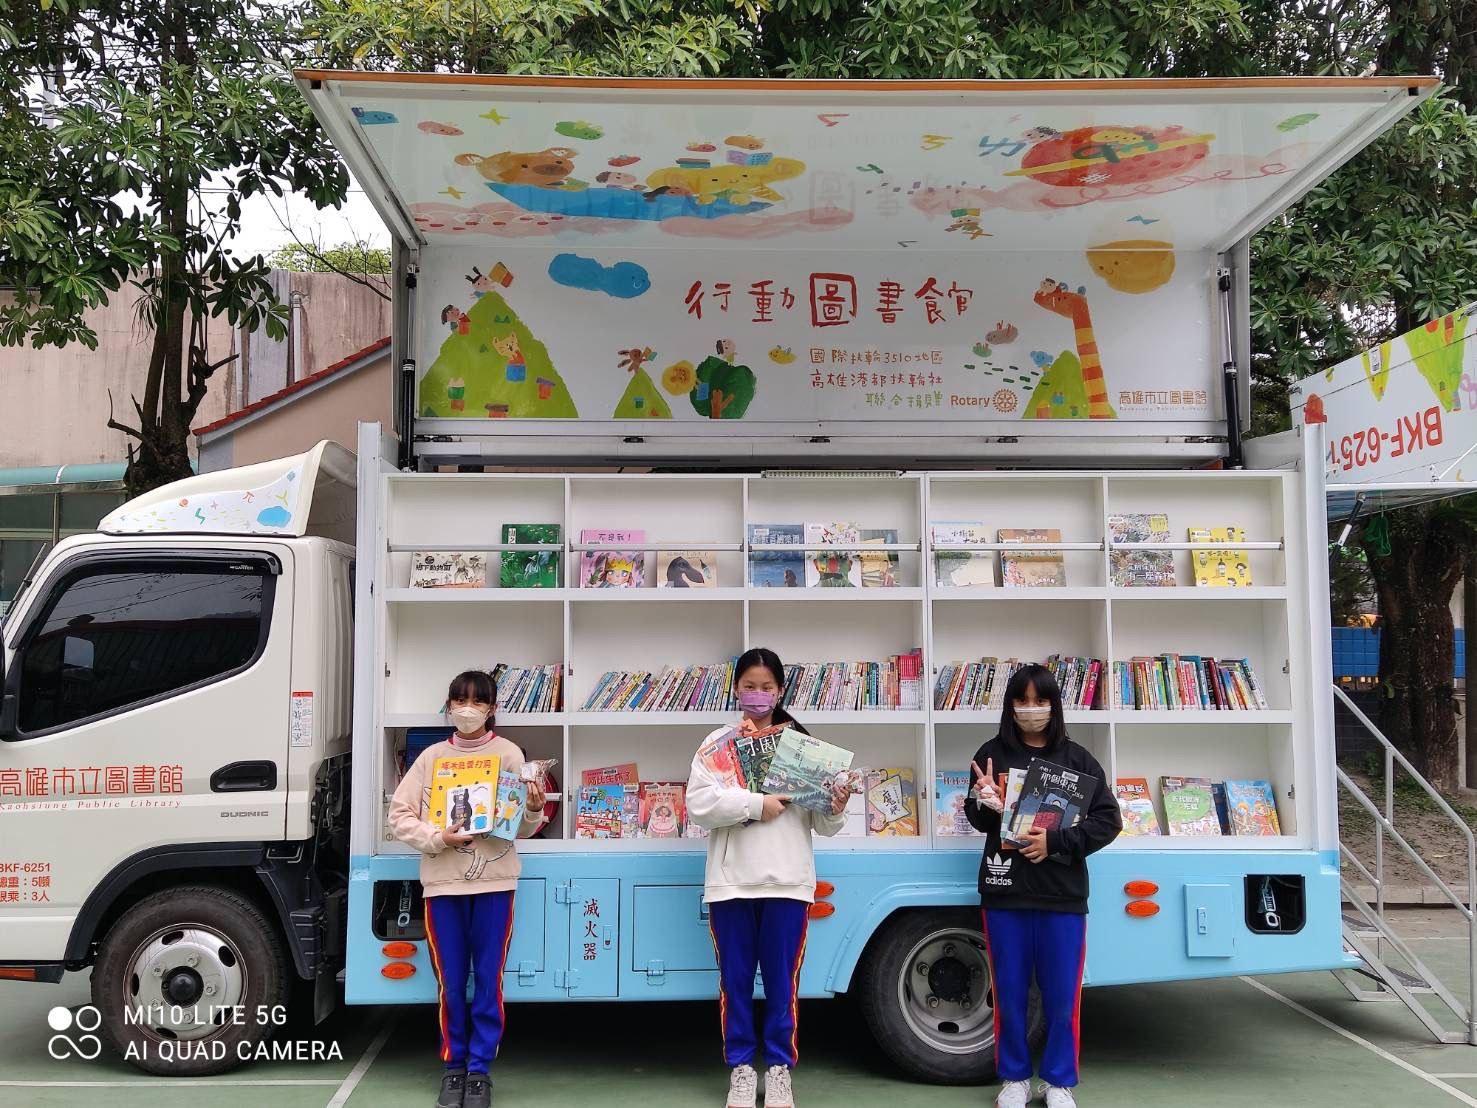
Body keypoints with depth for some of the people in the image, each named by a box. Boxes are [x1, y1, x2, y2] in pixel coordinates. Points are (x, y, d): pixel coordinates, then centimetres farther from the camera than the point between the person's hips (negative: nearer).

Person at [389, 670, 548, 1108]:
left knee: (488, 982, 5)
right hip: (442, 882, 1)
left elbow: (522, 828, 4)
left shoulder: (509, 755, 3)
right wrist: (437, 838, -12)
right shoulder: (431, 757, 6)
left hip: (494, 881, -1)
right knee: (450, 984, 9)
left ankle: (480, 1070, 17)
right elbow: (399, 815, 4)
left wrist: (534, 811, -19)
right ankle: (453, 1067, 24)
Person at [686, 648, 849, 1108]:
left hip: (787, 880, 0)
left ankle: (779, 1068, 19)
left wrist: (836, 810, -14)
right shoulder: (717, 742, 5)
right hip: (731, 880, 0)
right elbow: (698, 805, -8)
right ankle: (741, 1068, 20)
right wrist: (755, 804, -16)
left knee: (782, 979, 6)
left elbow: (820, 823, 8)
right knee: (735, 979, 8)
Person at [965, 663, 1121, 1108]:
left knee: (1061, 995, 6)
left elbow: (1108, 820, -1)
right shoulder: (993, 754, 2)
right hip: (1005, 892, 0)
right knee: (1010, 993, 9)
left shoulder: (1076, 759, 2)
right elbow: (979, 819, 6)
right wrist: (985, 802, -17)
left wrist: (1056, 841, -14)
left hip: (1062, 895, 0)